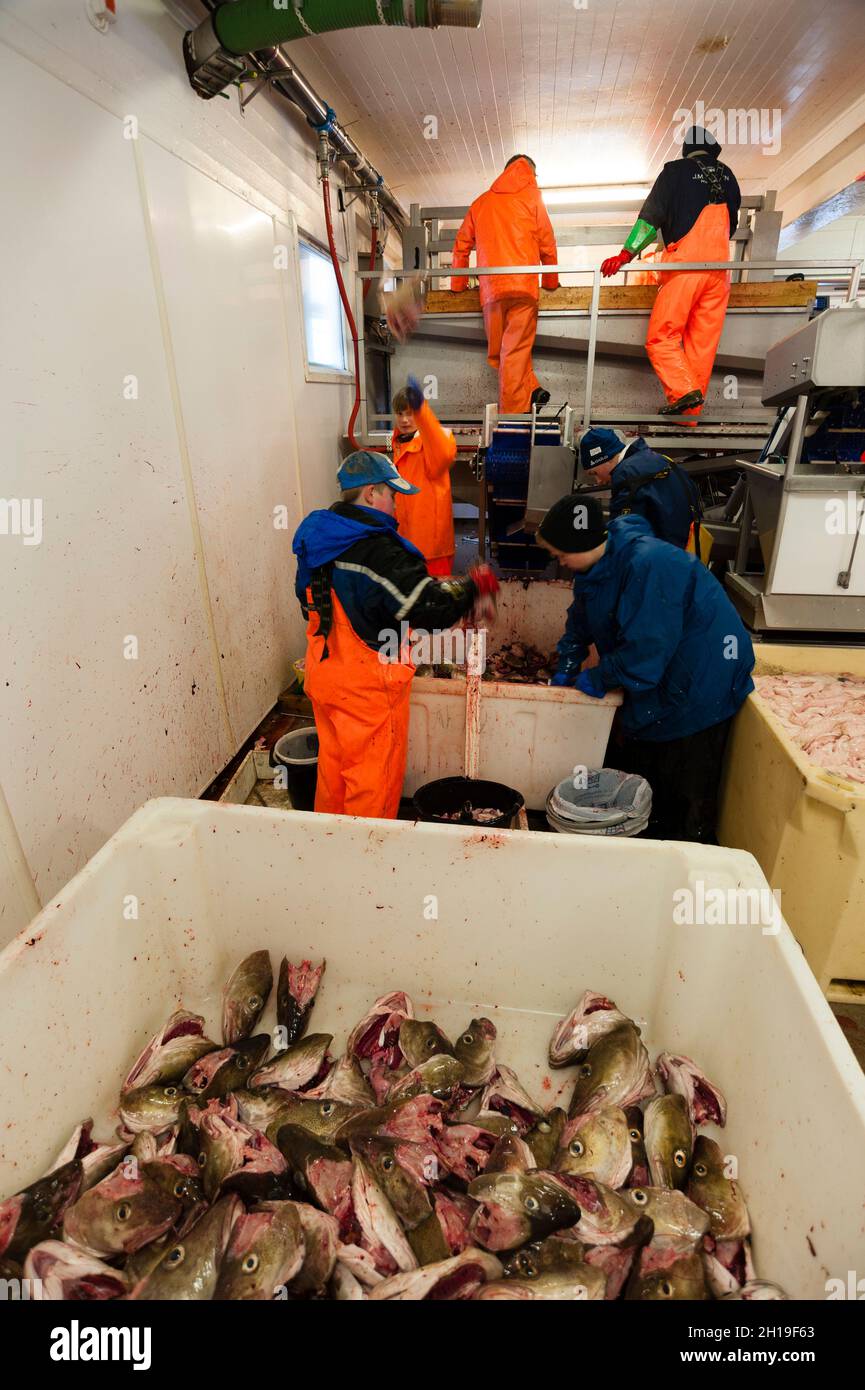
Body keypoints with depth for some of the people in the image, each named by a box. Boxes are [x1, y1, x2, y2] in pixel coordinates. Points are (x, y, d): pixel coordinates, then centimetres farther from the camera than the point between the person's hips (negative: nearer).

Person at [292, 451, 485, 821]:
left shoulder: (315, 537, 5)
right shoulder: (377, 549, -23)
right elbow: (429, 606, -26)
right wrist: (473, 586, -10)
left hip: (324, 674, 9)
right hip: (368, 683, -9)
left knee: (333, 762, 24)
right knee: (374, 775, 8)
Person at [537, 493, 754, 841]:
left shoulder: (648, 565, -31)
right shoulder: (596, 565, 0)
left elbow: (646, 646, -32)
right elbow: (579, 623, 12)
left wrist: (598, 678, -20)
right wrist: (565, 671, 4)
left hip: (698, 687, -9)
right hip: (654, 680, 9)